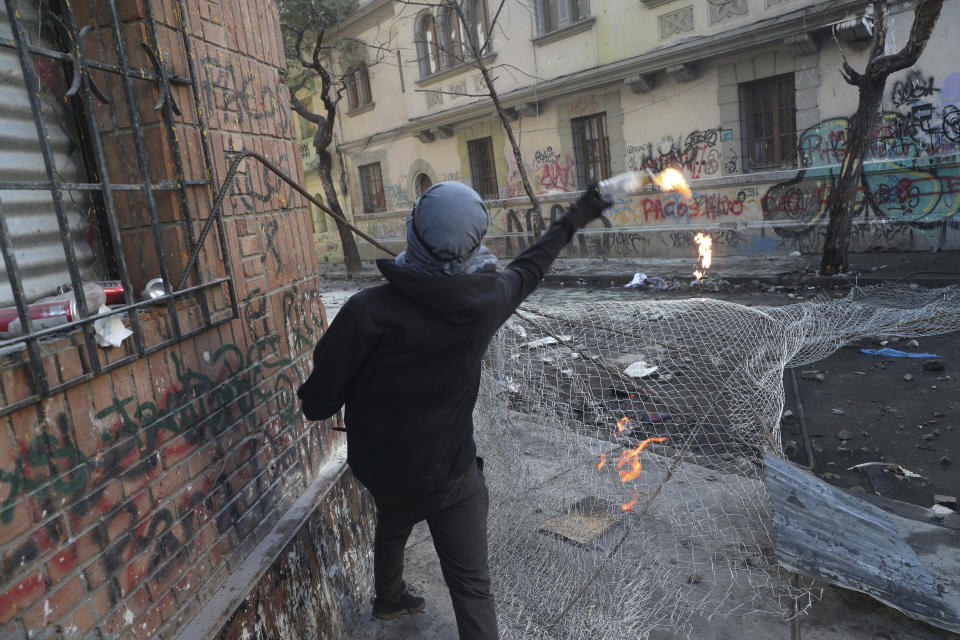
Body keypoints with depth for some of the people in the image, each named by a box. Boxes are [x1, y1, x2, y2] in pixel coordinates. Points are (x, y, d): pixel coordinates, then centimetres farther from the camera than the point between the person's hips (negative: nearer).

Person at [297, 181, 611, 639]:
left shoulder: (370, 311, -26)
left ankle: (388, 599, 60)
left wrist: (314, 404, 5)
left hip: (380, 463, 2)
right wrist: (575, 218, 22)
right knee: (471, 584, 8)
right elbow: (531, 266, 4)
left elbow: (320, 400, -20)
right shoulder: (487, 296, -17)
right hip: (448, 470, -1)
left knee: (392, 528, 32)